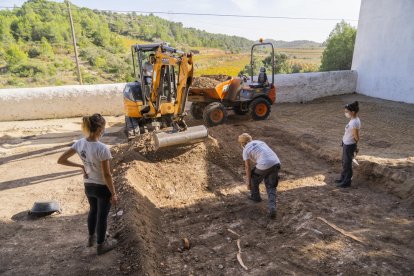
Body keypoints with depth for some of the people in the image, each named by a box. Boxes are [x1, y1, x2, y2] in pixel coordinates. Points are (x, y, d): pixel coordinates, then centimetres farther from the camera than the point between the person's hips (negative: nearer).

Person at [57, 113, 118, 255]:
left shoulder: (79, 143, -10)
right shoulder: (102, 148, -29)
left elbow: (61, 160, -2)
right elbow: (106, 175, -23)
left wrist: (81, 165, 5)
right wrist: (113, 193, -11)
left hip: (88, 186, 6)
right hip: (102, 187, -6)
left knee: (93, 210, 30)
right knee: (102, 215, 15)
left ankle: (91, 238, 51)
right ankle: (101, 245, 35)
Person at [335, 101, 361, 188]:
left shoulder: (354, 122, -27)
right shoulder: (354, 119, 2)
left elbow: (356, 137, -21)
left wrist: (355, 147, -6)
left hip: (349, 145, -9)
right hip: (346, 144, 9)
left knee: (347, 163, 7)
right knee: (344, 162, 22)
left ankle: (346, 181, 23)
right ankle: (343, 178, 39)